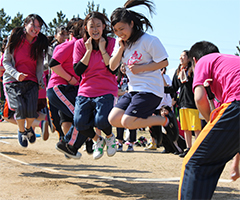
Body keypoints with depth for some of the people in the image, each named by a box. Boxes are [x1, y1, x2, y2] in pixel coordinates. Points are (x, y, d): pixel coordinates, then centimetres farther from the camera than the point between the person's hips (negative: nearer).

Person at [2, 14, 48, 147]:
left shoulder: (39, 44, 4)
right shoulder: (15, 39, -4)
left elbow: (40, 65, 10)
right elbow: (6, 61, -2)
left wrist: (41, 83, 2)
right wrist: (16, 74, -18)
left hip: (31, 82, 2)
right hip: (13, 81, -2)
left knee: (31, 110, -16)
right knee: (20, 109, -21)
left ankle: (28, 128, 21)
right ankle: (21, 131, 12)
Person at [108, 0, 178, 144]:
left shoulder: (149, 40, -12)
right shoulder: (121, 42, 9)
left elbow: (164, 62, -11)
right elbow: (113, 67, 7)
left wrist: (140, 68, -17)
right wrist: (121, 48, -7)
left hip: (150, 89, -8)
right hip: (133, 89, 8)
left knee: (127, 122, -18)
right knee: (113, 119, -4)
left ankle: (166, 121, 0)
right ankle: (151, 119, 10)